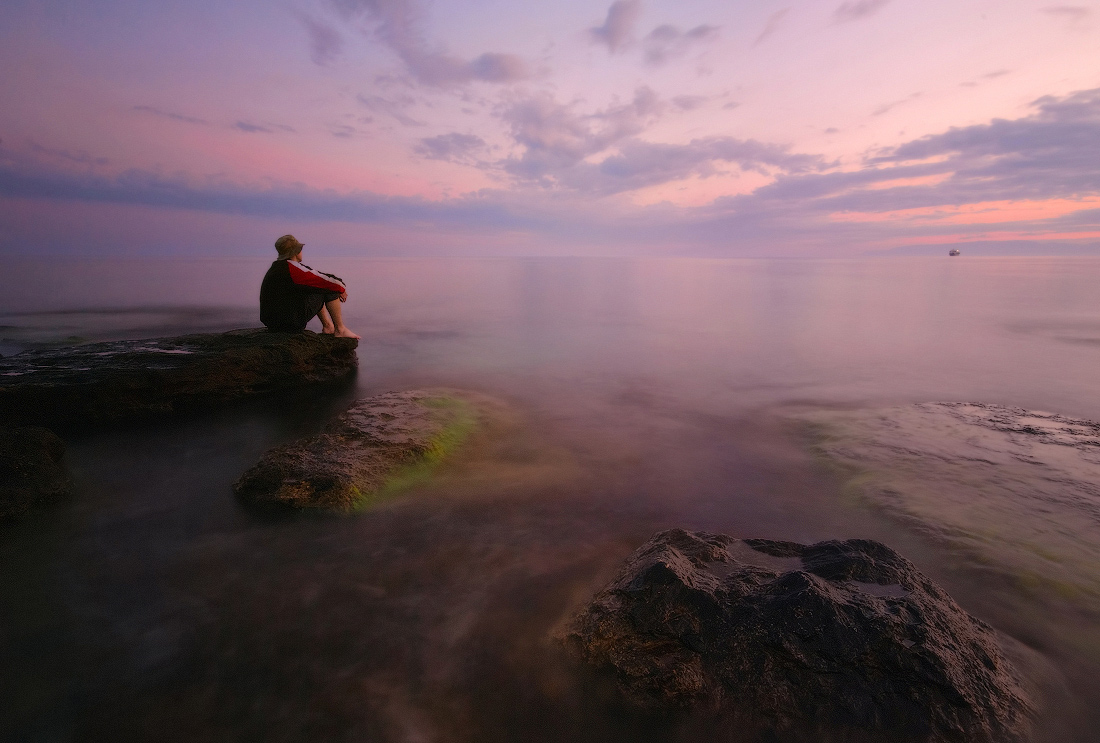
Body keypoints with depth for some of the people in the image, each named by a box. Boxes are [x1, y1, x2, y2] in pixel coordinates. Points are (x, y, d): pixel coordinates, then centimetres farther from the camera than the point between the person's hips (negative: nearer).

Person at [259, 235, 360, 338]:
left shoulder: (274, 268, 14)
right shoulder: (293, 268, -15)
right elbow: (328, 280, -14)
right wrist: (342, 289, 7)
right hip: (292, 324, -9)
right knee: (330, 287, -2)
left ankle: (327, 326, 28)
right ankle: (340, 330, 3)